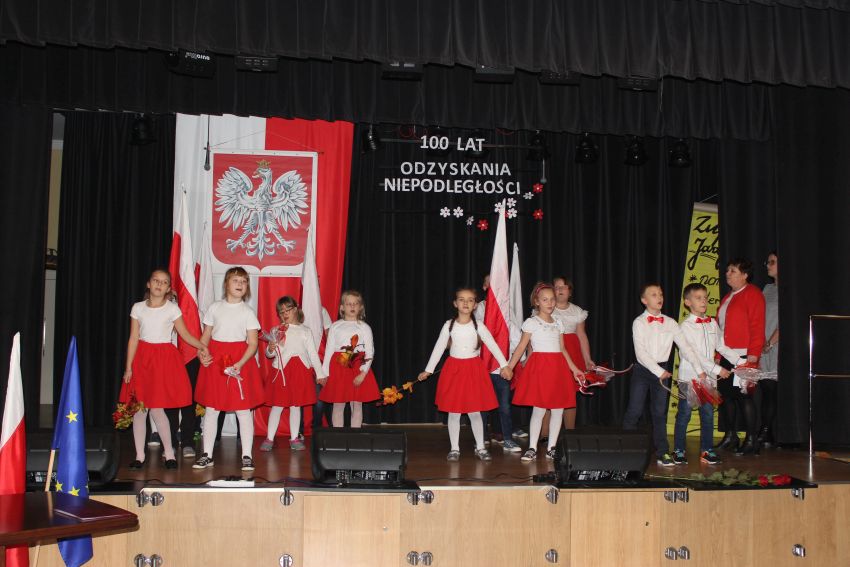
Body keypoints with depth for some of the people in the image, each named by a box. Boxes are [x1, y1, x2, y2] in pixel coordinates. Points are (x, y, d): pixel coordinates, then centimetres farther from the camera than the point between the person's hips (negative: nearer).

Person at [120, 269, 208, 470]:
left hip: (165, 359, -2)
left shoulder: (172, 309, -1)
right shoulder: (138, 308, 4)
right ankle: (139, 455, 14)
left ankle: (169, 453, 6)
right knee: (139, 408, 4)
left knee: (156, 408, -7)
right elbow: (133, 339, 4)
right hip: (142, 358, 3)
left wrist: (202, 346, -17)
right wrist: (128, 367, 1)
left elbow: (185, 334, 0)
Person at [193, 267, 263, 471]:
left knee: (243, 409, 0)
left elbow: (253, 343, -4)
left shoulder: (248, 312, -1)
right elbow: (205, 336, 11)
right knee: (211, 408, 7)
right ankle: (207, 455, 15)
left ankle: (247, 456, 7)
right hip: (215, 361, 2)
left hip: (240, 360, -2)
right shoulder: (214, 308, 6)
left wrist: (239, 364, -18)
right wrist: (202, 354, -9)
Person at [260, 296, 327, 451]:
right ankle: (269, 439, 5)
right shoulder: (277, 331, 7)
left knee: (296, 405, 6)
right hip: (282, 370, -1)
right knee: (277, 405, 0)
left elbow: (313, 353, 11)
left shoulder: (305, 331, 10)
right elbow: (269, 354, 8)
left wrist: (320, 373, 8)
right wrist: (270, 349, -15)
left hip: (301, 371, 1)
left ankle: (294, 439, 13)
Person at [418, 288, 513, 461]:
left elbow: (493, 345, -3)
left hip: (474, 370, 0)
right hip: (454, 369, 1)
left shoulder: (478, 326, -4)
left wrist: (504, 365, -11)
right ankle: (454, 449, 15)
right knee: (454, 412, 5)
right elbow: (439, 348, 2)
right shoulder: (449, 325, -2)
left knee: (474, 412, 5)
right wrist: (428, 370, 2)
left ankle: (480, 447, 17)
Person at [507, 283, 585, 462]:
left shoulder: (558, 323, 16)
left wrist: (574, 368, 16)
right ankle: (532, 449, 0)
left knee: (558, 410, 4)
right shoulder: (531, 322, -1)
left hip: (558, 367, 6)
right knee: (539, 409, -7)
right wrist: (509, 367, -9)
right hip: (539, 367, -6)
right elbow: (521, 347, -3)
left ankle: (551, 448, 13)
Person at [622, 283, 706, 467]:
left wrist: (699, 369, -9)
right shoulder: (639, 322, -6)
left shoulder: (670, 323, 4)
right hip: (643, 369, -3)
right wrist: (658, 371, -19)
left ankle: (662, 452, 10)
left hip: (662, 370, 3)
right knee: (634, 411, 0)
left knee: (660, 412, 6)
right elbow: (640, 353, -14)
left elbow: (685, 347, 0)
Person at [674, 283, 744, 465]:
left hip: (708, 377, 5)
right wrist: (717, 369, -20)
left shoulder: (712, 324, 9)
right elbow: (694, 354, -16)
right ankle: (679, 451, 11)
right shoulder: (685, 326, -9)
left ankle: (707, 450, 17)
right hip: (689, 377, -5)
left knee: (708, 414, 8)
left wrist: (740, 361, 4)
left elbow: (722, 347, 16)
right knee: (684, 414, 2)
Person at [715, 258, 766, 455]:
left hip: (743, 356, -8)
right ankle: (730, 436, 20)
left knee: (743, 396, -6)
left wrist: (753, 354, -19)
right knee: (726, 394, 10)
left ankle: (751, 440, 1)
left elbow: (757, 326, -13)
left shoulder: (752, 294, -6)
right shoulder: (727, 298, 20)